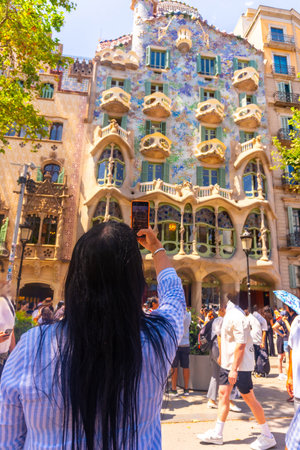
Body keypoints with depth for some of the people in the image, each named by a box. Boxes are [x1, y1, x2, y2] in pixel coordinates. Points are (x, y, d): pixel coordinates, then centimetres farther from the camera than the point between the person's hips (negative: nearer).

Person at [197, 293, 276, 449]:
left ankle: (267, 436, 22)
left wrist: (234, 369, -23)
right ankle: (217, 434, 23)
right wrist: (223, 358, 22)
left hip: (240, 365, -9)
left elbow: (241, 344, -24)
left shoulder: (236, 316, -23)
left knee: (249, 398, 4)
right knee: (223, 393, 12)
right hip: (228, 363, 9)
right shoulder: (230, 314, 8)